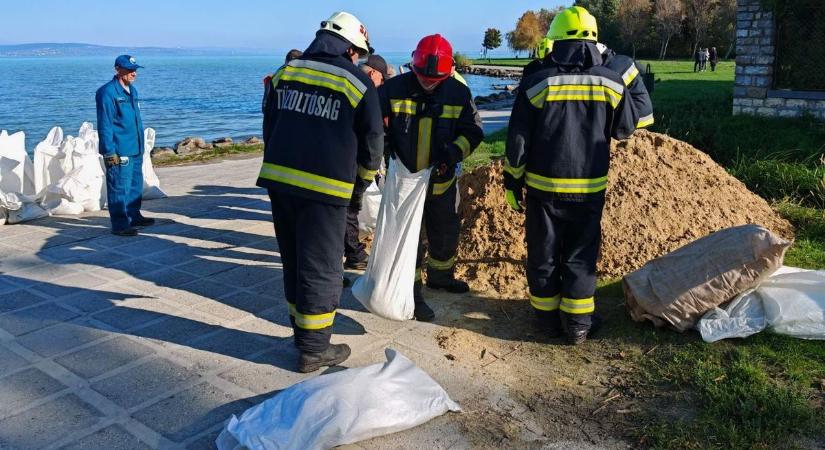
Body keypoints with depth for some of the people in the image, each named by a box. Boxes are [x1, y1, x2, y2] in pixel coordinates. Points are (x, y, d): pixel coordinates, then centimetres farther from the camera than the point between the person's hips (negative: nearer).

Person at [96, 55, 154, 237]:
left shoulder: (132, 90, 15)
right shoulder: (107, 92, -12)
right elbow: (104, 125, -14)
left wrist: (141, 145, 22)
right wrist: (110, 152, -18)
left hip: (135, 150, 9)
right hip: (119, 152, -9)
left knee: (135, 185, 18)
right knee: (120, 188, -4)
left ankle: (134, 217, 32)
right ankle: (120, 225, 2)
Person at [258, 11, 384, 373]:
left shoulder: (286, 72, 12)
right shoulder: (358, 83, -2)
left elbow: (269, 127, 17)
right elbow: (372, 143, 3)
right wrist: (360, 186, 18)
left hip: (278, 180, 6)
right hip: (324, 189, -5)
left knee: (293, 262, 18)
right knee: (321, 268, 5)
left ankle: (303, 331, 30)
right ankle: (313, 349, 14)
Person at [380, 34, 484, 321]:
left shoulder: (459, 93, -5)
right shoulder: (394, 88, -10)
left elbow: (473, 131, -2)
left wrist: (454, 152, -19)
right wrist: (384, 147, -15)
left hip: (441, 181, 3)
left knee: (445, 234, 20)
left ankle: (440, 276, 44)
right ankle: (412, 293, 13)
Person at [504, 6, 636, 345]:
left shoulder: (536, 83, -8)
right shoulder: (611, 83, -3)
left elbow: (517, 141, -6)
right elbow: (625, 129, 12)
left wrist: (512, 182, 4)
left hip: (544, 187, -1)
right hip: (590, 189, 1)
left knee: (543, 256, 13)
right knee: (581, 257, 12)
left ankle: (549, 319, 23)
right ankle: (577, 325, 16)